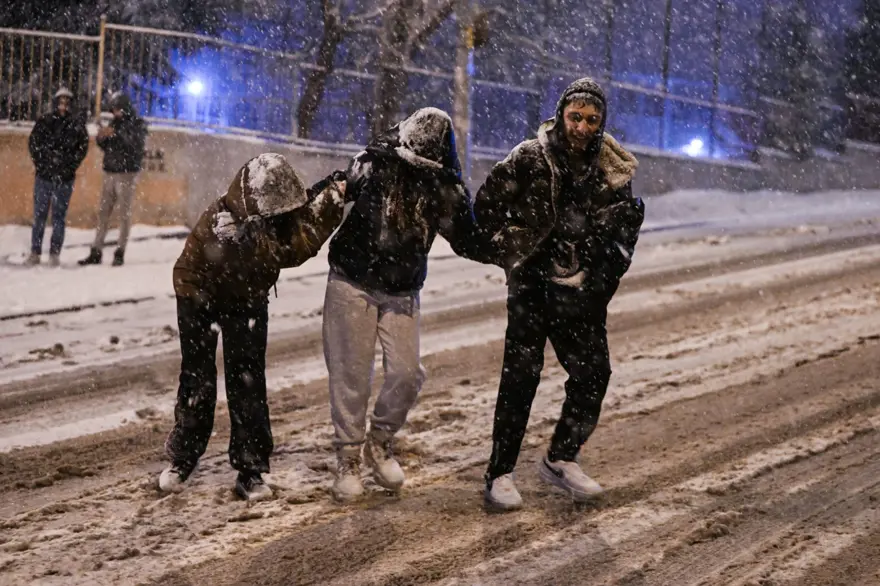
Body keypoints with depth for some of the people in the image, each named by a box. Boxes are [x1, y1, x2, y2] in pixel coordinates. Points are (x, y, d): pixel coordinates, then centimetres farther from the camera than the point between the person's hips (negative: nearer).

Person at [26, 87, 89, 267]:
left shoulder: (77, 124, 1)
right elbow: (33, 144, 3)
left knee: (59, 217, 2)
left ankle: (55, 253, 7)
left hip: (65, 178, -1)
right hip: (44, 176, 1)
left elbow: (82, 148, 2)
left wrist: (70, 167, -6)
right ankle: (35, 252, 9)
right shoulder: (44, 122, 2)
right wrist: (42, 164, -6)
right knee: (39, 215, 4)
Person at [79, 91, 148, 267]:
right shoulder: (115, 123, 14)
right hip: (109, 173, 6)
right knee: (103, 212, 3)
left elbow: (137, 143, -19)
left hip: (127, 173, -6)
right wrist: (101, 138, -5)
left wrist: (118, 133, -30)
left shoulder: (138, 124, -2)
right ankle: (96, 252, 4)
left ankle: (120, 253, -2)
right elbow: (106, 147, 17)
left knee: (124, 214, -4)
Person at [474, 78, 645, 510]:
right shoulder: (529, 159, -8)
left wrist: (607, 273, 7)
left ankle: (561, 459, 21)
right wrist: (510, 256, -5)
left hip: (581, 292, 4)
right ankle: (500, 474, -1)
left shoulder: (611, 170, 2)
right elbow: (487, 204, -3)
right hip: (533, 285, -4)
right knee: (521, 375, -8)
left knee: (593, 374, 3)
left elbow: (629, 223, 16)